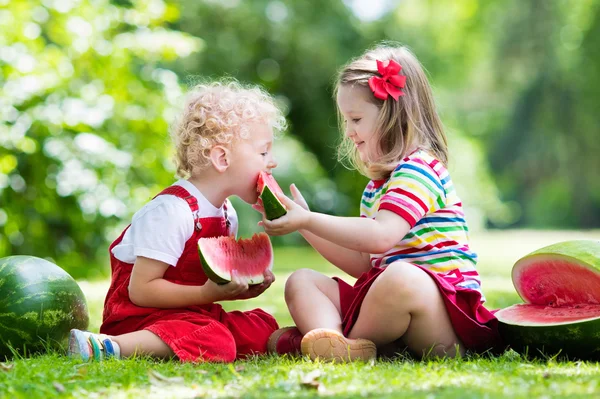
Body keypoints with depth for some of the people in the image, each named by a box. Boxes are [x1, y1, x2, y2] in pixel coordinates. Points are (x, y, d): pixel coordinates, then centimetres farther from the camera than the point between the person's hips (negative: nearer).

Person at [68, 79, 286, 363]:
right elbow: (141, 289, -22)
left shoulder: (227, 214, 9)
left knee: (263, 328, -6)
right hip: (139, 316, -9)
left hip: (190, 312, 9)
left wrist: (240, 288, -5)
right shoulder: (172, 211, -20)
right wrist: (208, 294, -27)